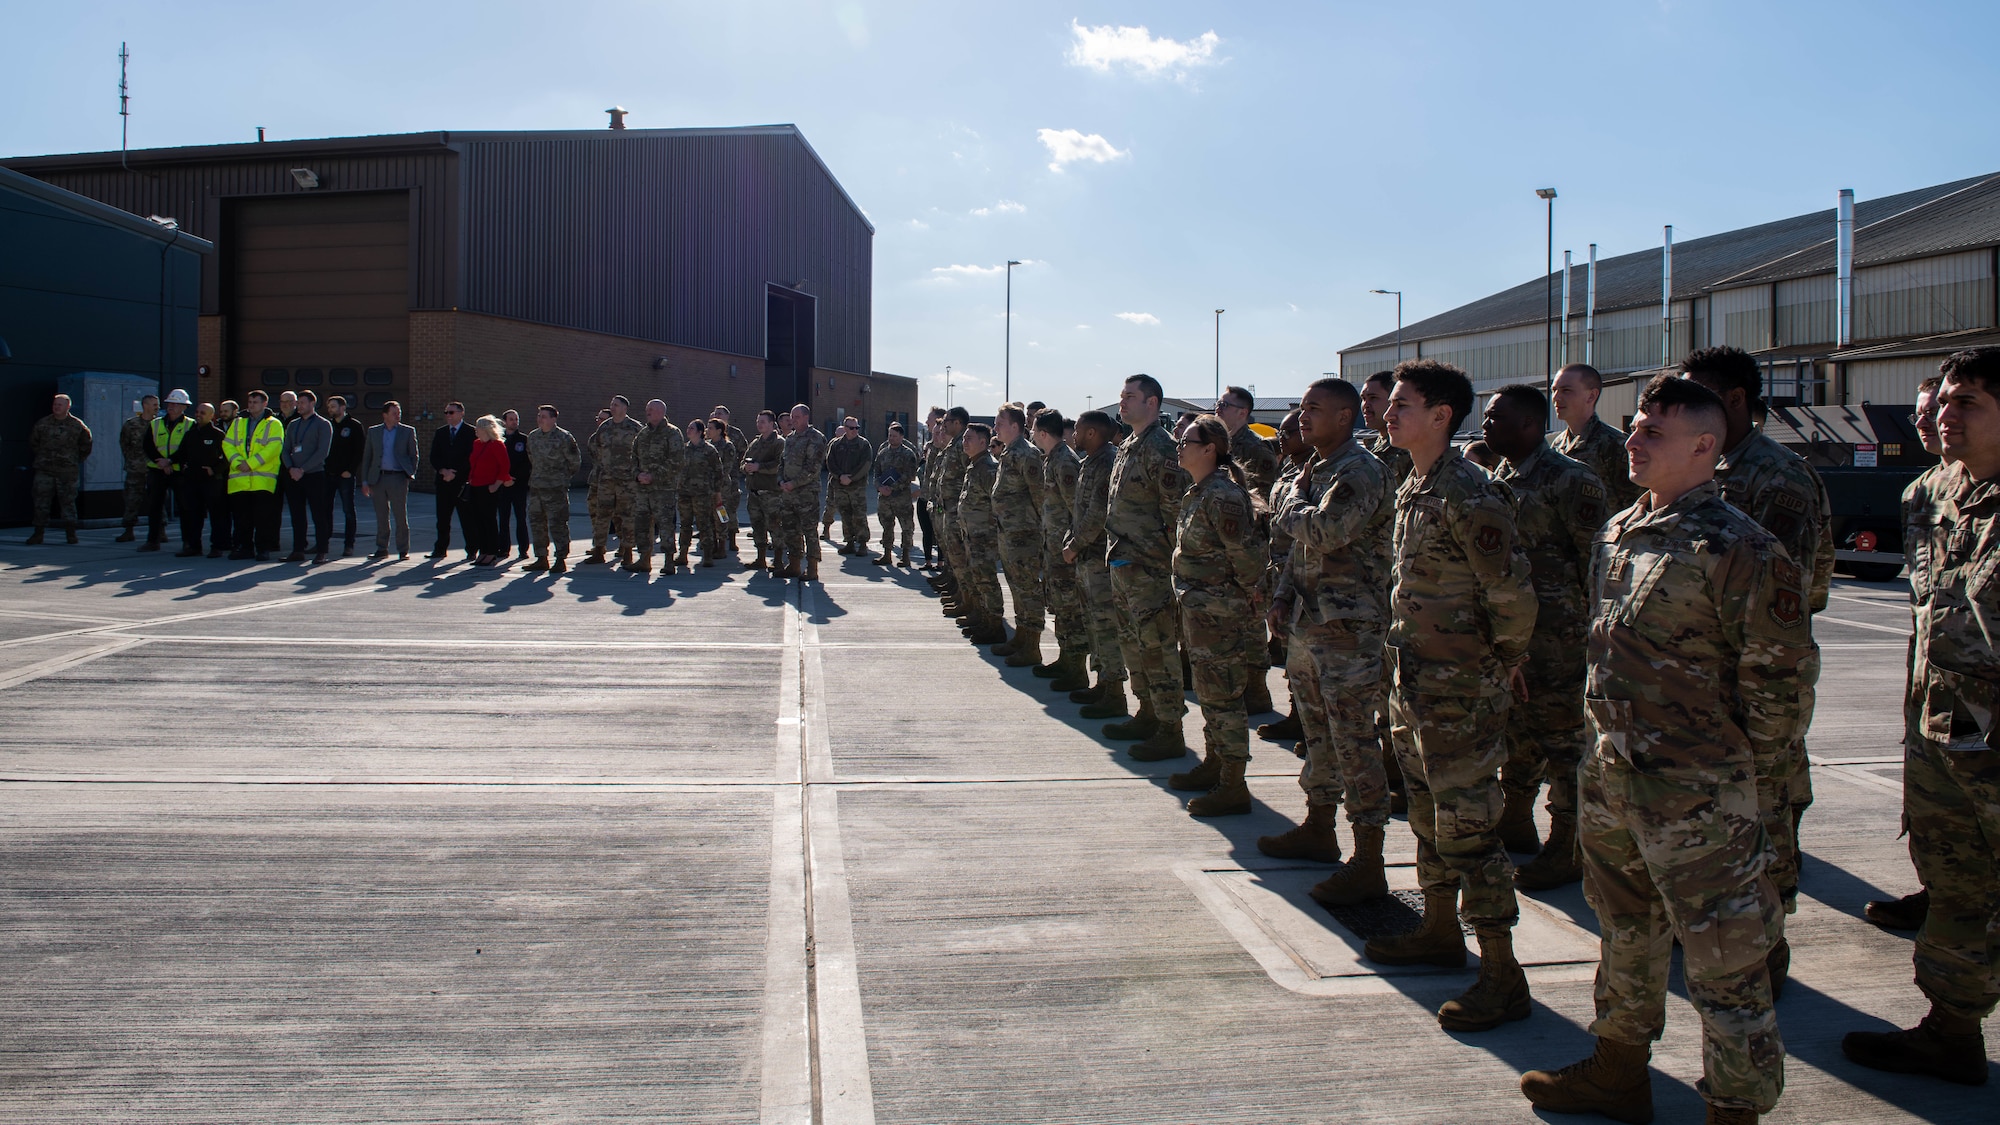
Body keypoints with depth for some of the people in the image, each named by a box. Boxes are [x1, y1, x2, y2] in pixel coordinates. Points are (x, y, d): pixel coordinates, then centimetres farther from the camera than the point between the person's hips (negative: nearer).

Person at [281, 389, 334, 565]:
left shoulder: (323, 424, 0)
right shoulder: (293, 424, 17)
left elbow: (323, 451, -10)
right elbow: (285, 450, 13)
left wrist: (303, 469, -15)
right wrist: (291, 468, -6)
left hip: (314, 476, -6)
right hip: (294, 477, 6)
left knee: (319, 515, -5)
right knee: (297, 516, 6)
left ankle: (321, 552, -3)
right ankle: (298, 551, 11)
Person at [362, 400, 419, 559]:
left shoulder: (408, 431, 4)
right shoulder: (373, 431, 9)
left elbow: (414, 455, 7)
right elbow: (366, 457, 11)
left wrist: (411, 474, -4)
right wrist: (365, 481, 5)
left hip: (398, 478, -2)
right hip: (378, 478, 2)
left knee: (401, 517, -1)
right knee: (381, 517, 7)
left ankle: (403, 550, 7)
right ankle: (382, 549, 15)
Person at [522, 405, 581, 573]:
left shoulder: (564, 437, -10)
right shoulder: (532, 437, 10)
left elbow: (575, 461, -1)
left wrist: (565, 476, 8)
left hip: (556, 488, -7)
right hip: (535, 486, 7)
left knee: (557, 524, -6)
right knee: (536, 523, 9)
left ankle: (561, 559, 0)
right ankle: (541, 559, 17)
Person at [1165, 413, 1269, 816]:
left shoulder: (1222, 495, -20)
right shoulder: (1197, 492, 11)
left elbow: (1246, 553, -21)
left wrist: (1252, 593, -9)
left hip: (1220, 612, -10)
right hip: (1198, 610, 10)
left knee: (1223, 695, -4)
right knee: (1208, 692, 19)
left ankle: (1234, 788, 2)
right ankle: (1213, 765, 32)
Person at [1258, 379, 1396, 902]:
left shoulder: (1360, 472, -14)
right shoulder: (1314, 470, 15)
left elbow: (1322, 533, -27)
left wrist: (1294, 498, -8)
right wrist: (1283, 596, 8)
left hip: (1349, 629, -9)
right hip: (1306, 624, 9)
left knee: (1354, 742, -7)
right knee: (1318, 734, 19)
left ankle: (1369, 864, -2)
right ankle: (1319, 828, 34)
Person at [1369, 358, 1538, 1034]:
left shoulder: (1468, 495, -19)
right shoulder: (1412, 489, 10)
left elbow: (1514, 595, -19)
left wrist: (1501, 662, -6)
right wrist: (1403, 665, 16)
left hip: (1459, 689, -9)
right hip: (1414, 681, 10)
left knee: (1466, 824, -5)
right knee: (1428, 812, 20)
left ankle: (1502, 975, 4)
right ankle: (1441, 931, 36)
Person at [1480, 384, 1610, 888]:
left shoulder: (1568, 479, -14)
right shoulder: (1495, 476, 12)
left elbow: (1594, 557, -13)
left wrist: (1586, 623, -14)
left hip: (1554, 633, -8)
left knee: (1561, 735, -1)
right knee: (1514, 728, 18)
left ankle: (1567, 850, 8)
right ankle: (1515, 824, 32)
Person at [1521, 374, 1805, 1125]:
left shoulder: (1737, 548, -17)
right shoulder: (1618, 532, 9)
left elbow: (1777, 672, -14)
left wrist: (1737, 764, -5)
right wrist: (1611, 747, 17)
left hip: (1698, 796, -8)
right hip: (1611, 778, 9)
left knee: (1723, 962, 2)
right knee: (1625, 935, 23)